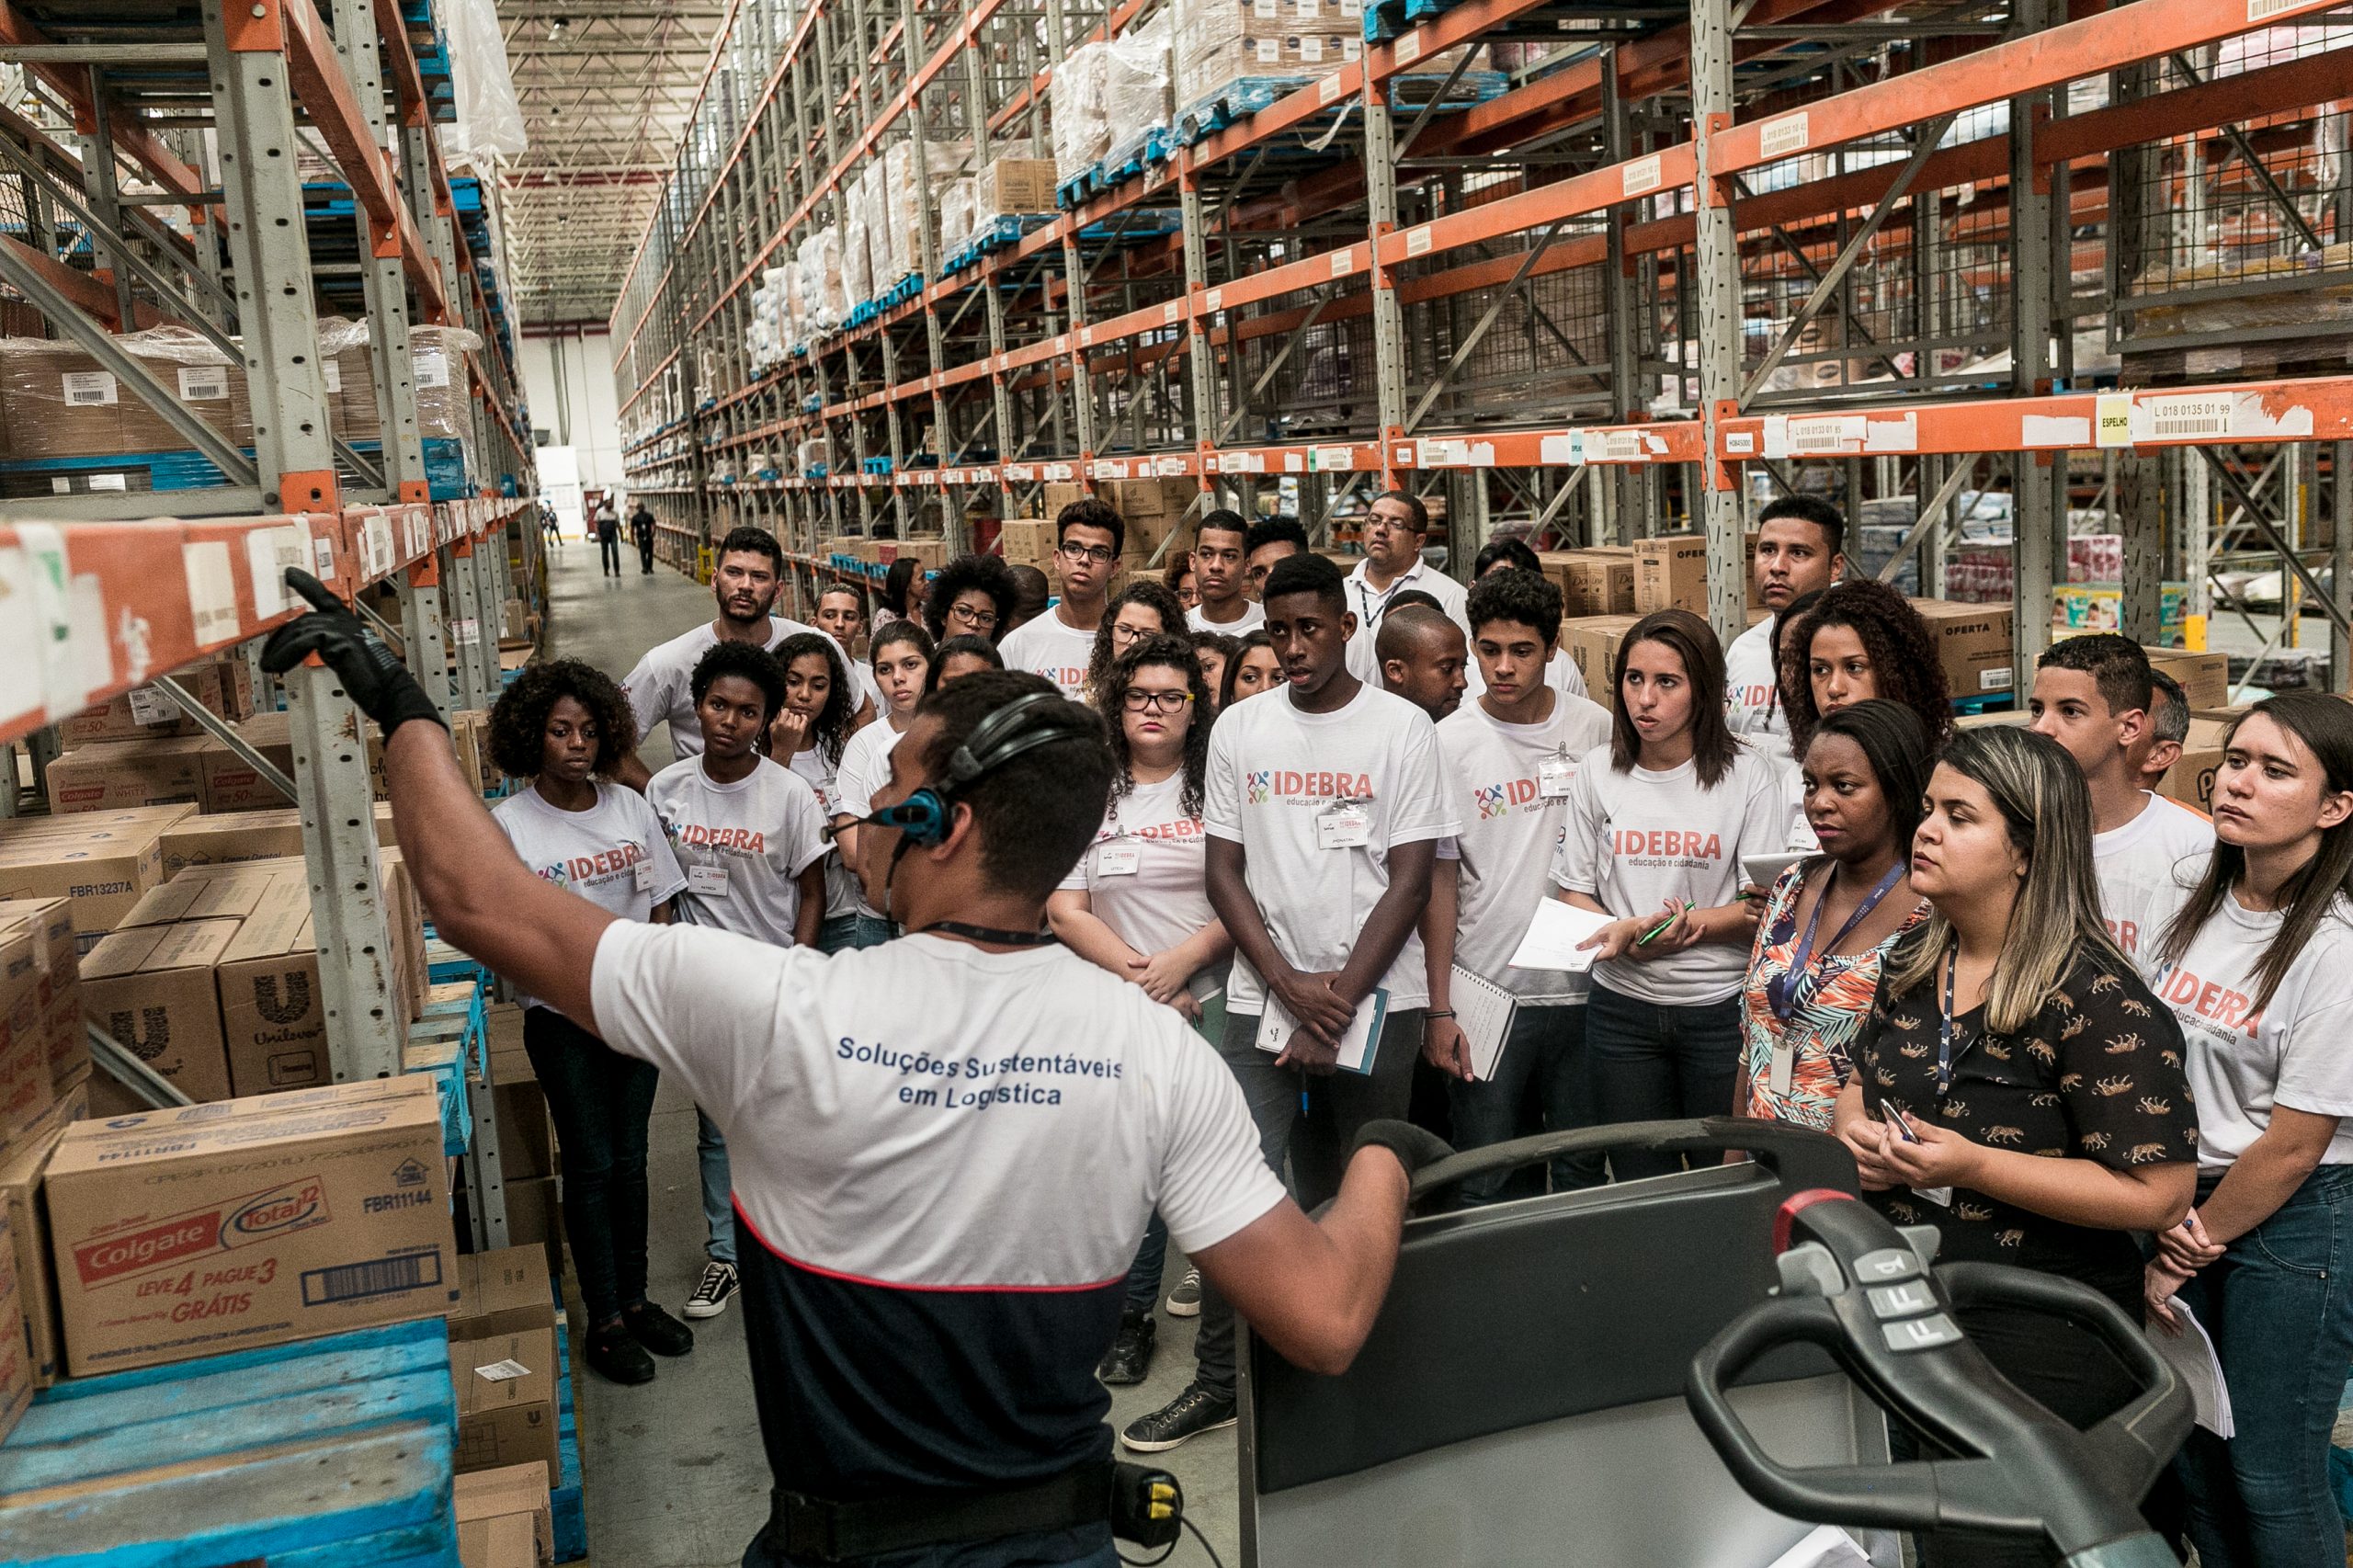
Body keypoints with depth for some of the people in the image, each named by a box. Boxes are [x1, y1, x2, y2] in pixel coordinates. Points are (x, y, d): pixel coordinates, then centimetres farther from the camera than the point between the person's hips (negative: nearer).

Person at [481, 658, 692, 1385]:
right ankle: (604, 1320, 15)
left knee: (629, 1157, 13)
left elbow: (660, 905, 8)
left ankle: (634, 1298, 27)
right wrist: (580, 998, -19)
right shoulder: (509, 824, -10)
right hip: (563, 1018, -4)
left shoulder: (628, 806, 3)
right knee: (590, 1164, 2)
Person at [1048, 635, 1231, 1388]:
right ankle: (1132, 1315, 20)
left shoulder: (1220, 784, 2)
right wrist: (1137, 973, -8)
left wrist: (1187, 956, -14)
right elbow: (1064, 910, 3)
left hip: (1216, 1000, -1)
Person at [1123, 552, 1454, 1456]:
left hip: (1377, 999, -1)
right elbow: (1225, 874, 4)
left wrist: (1338, 1003, -10)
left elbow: (1409, 881, -5)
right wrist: (1292, 986, -8)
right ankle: (1217, 1380, 7)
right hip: (1263, 998, 1)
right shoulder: (1239, 730, 5)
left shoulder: (1403, 730, -1)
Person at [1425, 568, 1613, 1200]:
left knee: (1583, 1174, 12)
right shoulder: (1450, 743, -4)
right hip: (1485, 989, -2)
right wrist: (1438, 1010, -6)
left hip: (1581, 985, 2)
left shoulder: (1596, 729, 1)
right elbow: (1438, 880, -3)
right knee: (1480, 1188, 4)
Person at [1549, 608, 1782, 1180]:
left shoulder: (1746, 773, -3)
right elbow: (1575, 891, 5)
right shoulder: (1598, 772, 4)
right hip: (1622, 1008, 2)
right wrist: (1623, 934, -14)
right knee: (1638, 1182, 10)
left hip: (1721, 1005, -2)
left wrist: (1688, 924, -21)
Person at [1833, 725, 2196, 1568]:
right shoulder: (1912, 962, 3)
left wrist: (1971, 1165, -27)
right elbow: (1860, 1083, 18)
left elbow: (2159, 1194, -21)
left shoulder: (2098, 1001, -19)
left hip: (2039, 1341, -7)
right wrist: (1855, 1129, -7)